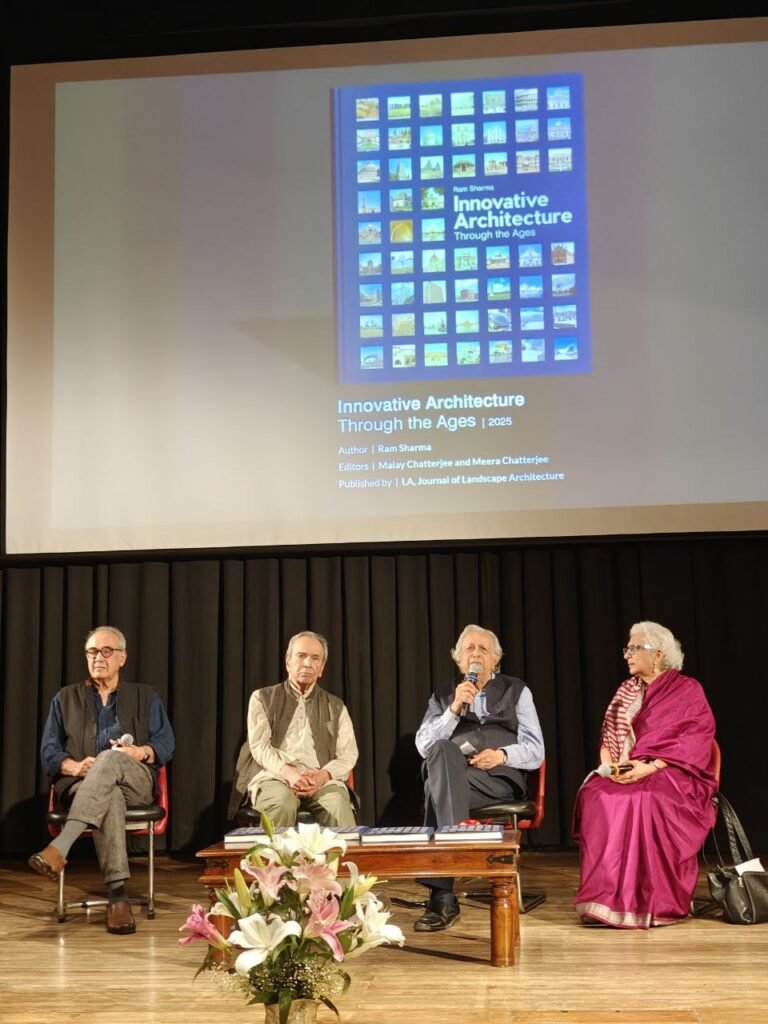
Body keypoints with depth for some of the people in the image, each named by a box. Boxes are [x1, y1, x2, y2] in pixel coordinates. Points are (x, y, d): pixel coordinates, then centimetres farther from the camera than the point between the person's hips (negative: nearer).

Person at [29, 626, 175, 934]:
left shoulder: (145, 697, 19)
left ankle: (60, 847, -52)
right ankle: (117, 895, -50)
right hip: (80, 784, 0)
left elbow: (166, 744, 9)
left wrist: (141, 752, -14)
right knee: (110, 797, -40)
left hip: (135, 782, 0)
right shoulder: (66, 698, 20)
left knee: (110, 759, -39)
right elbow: (48, 751, 9)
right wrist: (74, 766, -13)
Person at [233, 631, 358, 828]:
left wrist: (323, 775, -12)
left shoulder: (336, 707, 19)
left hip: (321, 779, 1)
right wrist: (288, 772, -19)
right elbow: (260, 746, 1)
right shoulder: (263, 698, 13)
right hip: (274, 775, -1)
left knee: (340, 807, -34)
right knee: (282, 804, -38)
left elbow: (348, 754, 10)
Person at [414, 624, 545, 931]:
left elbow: (535, 753, 8)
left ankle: (441, 895, -35)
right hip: (452, 774, 2)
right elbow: (424, 746, 5)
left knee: (438, 788, -35)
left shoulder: (516, 691, 16)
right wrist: (455, 709, -7)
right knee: (443, 751, -37)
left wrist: (503, 754, -13)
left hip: (501, 779, -2)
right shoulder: (443, 695, 20)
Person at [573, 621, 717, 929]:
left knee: (644, 800, -37)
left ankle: (654, 903, -27)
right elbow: (608, 736, 15)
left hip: (669, 774, -4)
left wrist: (648, 767, -20)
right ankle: (606, 897, -25)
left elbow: (694, 742, -9)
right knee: (594, 796, -28)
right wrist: (610, 764, -8)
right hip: (623, 774, 5)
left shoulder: (687, 690, 2)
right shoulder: (626, 690, 18)